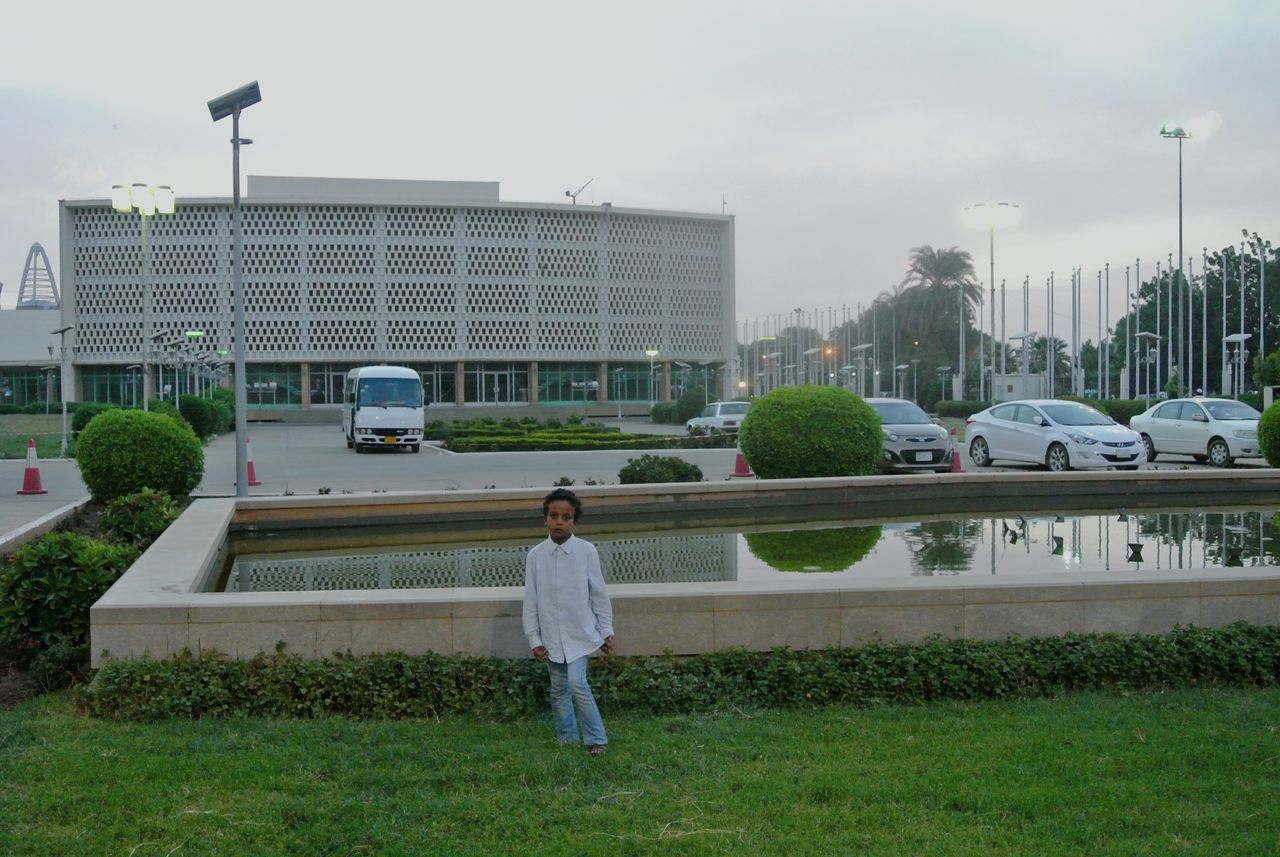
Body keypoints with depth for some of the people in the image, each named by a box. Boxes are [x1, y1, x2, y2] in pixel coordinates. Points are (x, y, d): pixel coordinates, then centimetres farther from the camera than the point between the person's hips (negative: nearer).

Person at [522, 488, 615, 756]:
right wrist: (534, 639, 1)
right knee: (559, 688, 12)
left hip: (579, 633, -3)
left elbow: (599, 593, -2)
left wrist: (607, 631, 0)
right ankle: (567, 738, 26)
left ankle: (596, 739, 0)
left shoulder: (586, 551, -8)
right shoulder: (535, 555, -3)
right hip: (551, 636, 3)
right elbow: (531, 600, 2)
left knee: (577, 683, -14)